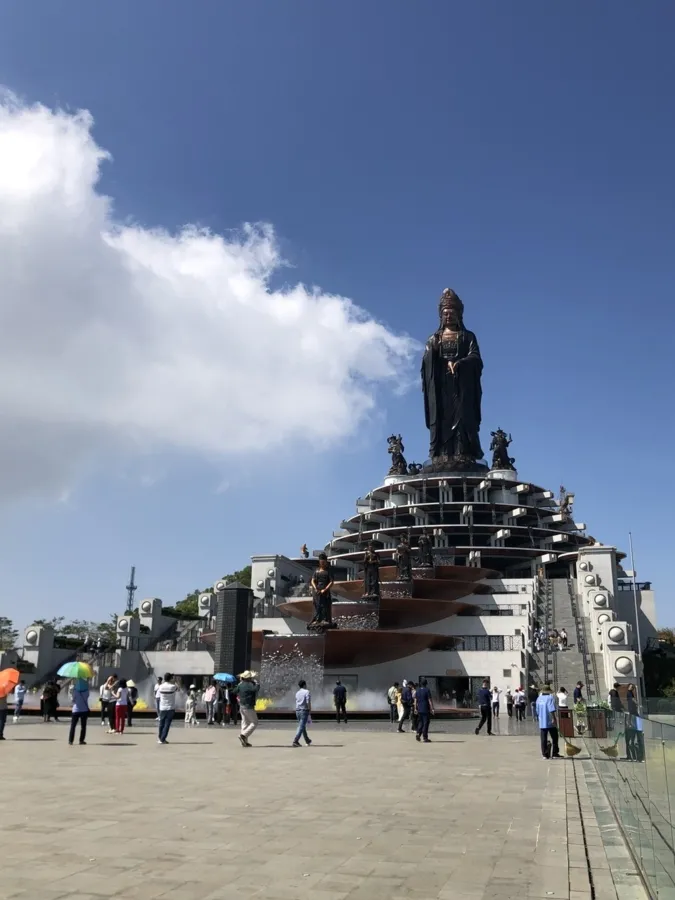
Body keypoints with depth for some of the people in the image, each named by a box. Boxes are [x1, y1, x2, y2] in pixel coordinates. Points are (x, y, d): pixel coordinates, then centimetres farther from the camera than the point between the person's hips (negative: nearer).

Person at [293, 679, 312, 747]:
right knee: (301, 727, -8)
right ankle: (295, 741, -18)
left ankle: (307, 741, 29)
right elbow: (308, 702, -15)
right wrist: (310, 711, -10)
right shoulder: (307, 692, -8)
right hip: (304, 710, -7)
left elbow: (296, 702, 13)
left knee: (302, 726, 18)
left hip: (297, 711, 7)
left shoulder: (297, 693, 11)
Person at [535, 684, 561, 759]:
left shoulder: (539, 699, 10)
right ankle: (555, 754, 10)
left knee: (544, 739, 6)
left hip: (542, 723, 5)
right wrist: (554, 719, -20)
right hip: (550, 722, -5)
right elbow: (552, 710, -21)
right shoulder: (550, 698, -10)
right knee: (554, 738, 8)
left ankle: (545, 754, 5)